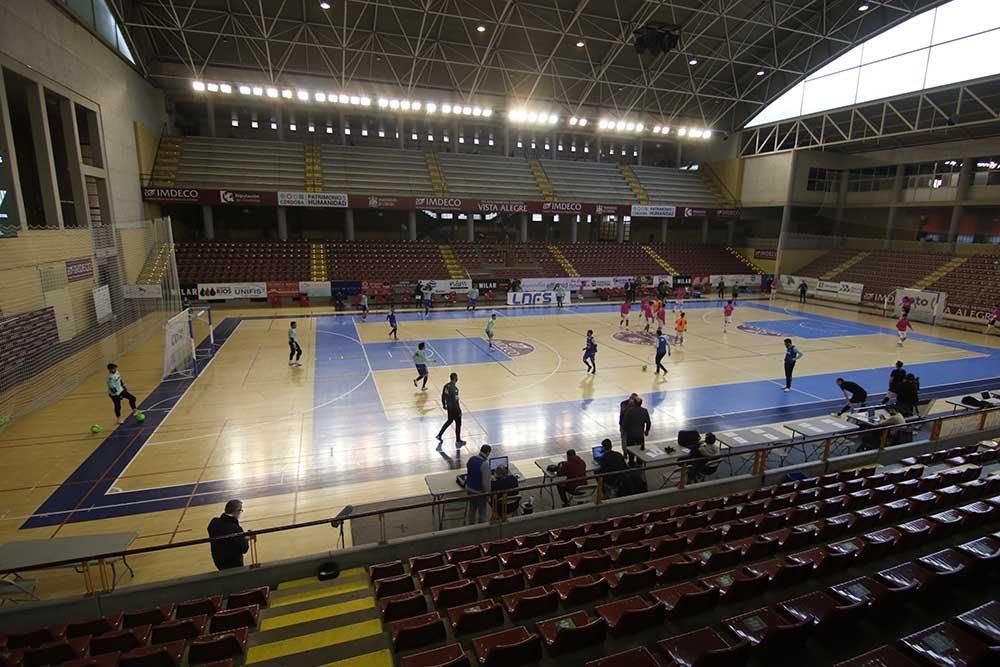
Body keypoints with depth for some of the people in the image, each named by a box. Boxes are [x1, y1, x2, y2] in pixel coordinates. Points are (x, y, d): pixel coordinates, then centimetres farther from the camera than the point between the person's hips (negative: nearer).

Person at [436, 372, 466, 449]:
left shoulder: (446, 386, 0)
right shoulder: (454, 388, -25)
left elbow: (443, 396, 9)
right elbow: (455, 400, -25)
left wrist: (444, 405, 23)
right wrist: (459, 410, -18)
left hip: (449, 407, 8)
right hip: (454, 408, -8)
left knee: (449, 421, 26)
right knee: (458, 424, 7)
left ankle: (439, 435, 29)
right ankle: (458, 441, 16)